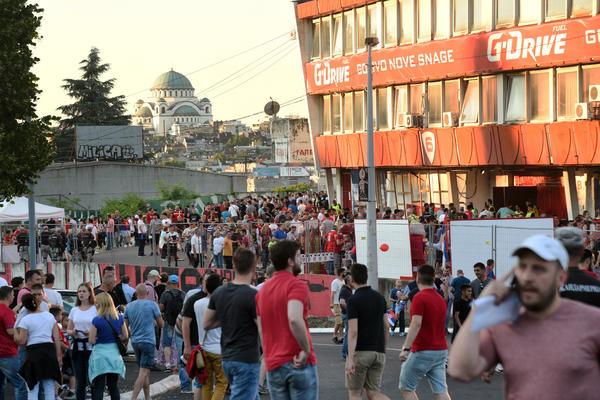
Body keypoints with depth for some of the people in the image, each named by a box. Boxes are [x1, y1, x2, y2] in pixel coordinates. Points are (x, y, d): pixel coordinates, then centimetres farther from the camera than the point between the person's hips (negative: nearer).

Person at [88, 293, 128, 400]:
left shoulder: (97, 320, -13)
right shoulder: (119, 318, 2)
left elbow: (92, 341, -13)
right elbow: (125, 336, 9)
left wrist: (99, 338, 7)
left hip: (100, 353, -5)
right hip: (115, 353, 5)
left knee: (98, 387, -2)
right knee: (113, 386, 14)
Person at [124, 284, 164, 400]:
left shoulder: (129, 306, 5)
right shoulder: (152, 304, -6)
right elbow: (161, 324, 2)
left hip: (135, 342, 5)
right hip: (148, 341, -5)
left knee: (146, 372, 16)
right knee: (144, 372, -7)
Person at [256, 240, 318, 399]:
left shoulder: (262, 290, 14)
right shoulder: (297, 285, -11)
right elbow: (294, 319, -28)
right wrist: (306, 350, -19)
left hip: (273, 365, 6)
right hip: (300, 363, -6)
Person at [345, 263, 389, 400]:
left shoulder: (353, 301, -11)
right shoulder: (380, 298, 8)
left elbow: (353, 332, -17)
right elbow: (386, 327, 12)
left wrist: (350, 359, -19)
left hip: (360, 352, -5)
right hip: (378, 353, 5)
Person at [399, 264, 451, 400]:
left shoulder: (419, 297, -12)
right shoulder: (441, 299, 13)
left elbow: (416, 324, -22)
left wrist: (405, 348, -25)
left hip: (423, 352, -7)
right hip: (441, 350, 7)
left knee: (406, 387, 7)